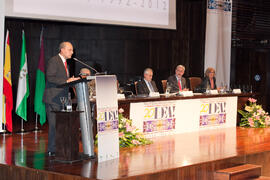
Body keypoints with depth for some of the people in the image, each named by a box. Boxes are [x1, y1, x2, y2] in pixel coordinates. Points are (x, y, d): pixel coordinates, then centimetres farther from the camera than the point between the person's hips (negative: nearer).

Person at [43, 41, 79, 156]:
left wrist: (72, 80, 9)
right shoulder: (53, 61, -9)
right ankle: (52, 150, -2)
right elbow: (50, 78, -21)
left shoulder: (65, 63, 20)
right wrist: (66, 81, -24)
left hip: (62, 99, 9)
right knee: (54, 125, -7)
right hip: (53, 99, -9)